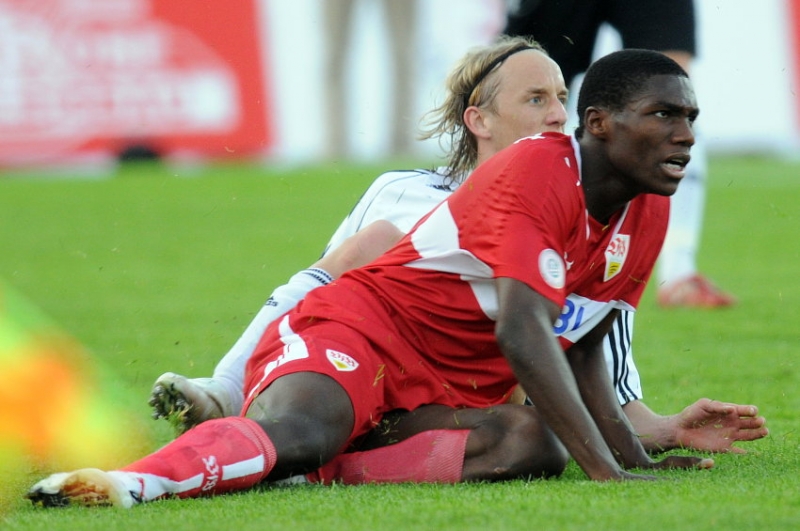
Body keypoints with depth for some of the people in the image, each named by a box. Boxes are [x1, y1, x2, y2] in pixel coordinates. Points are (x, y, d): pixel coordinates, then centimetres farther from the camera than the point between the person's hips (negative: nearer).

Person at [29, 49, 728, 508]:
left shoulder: (648, 216, 10)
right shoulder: (537, 169, -17)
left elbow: (581, 351, 21)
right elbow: (522, 334, -28)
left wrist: (636, 459, 7)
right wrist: (606, 470, -32)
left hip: (451, 389, 8)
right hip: (367, 324, -8)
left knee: (532, 444, -26)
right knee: (297, 430, -39)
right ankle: (130, 480, -59)